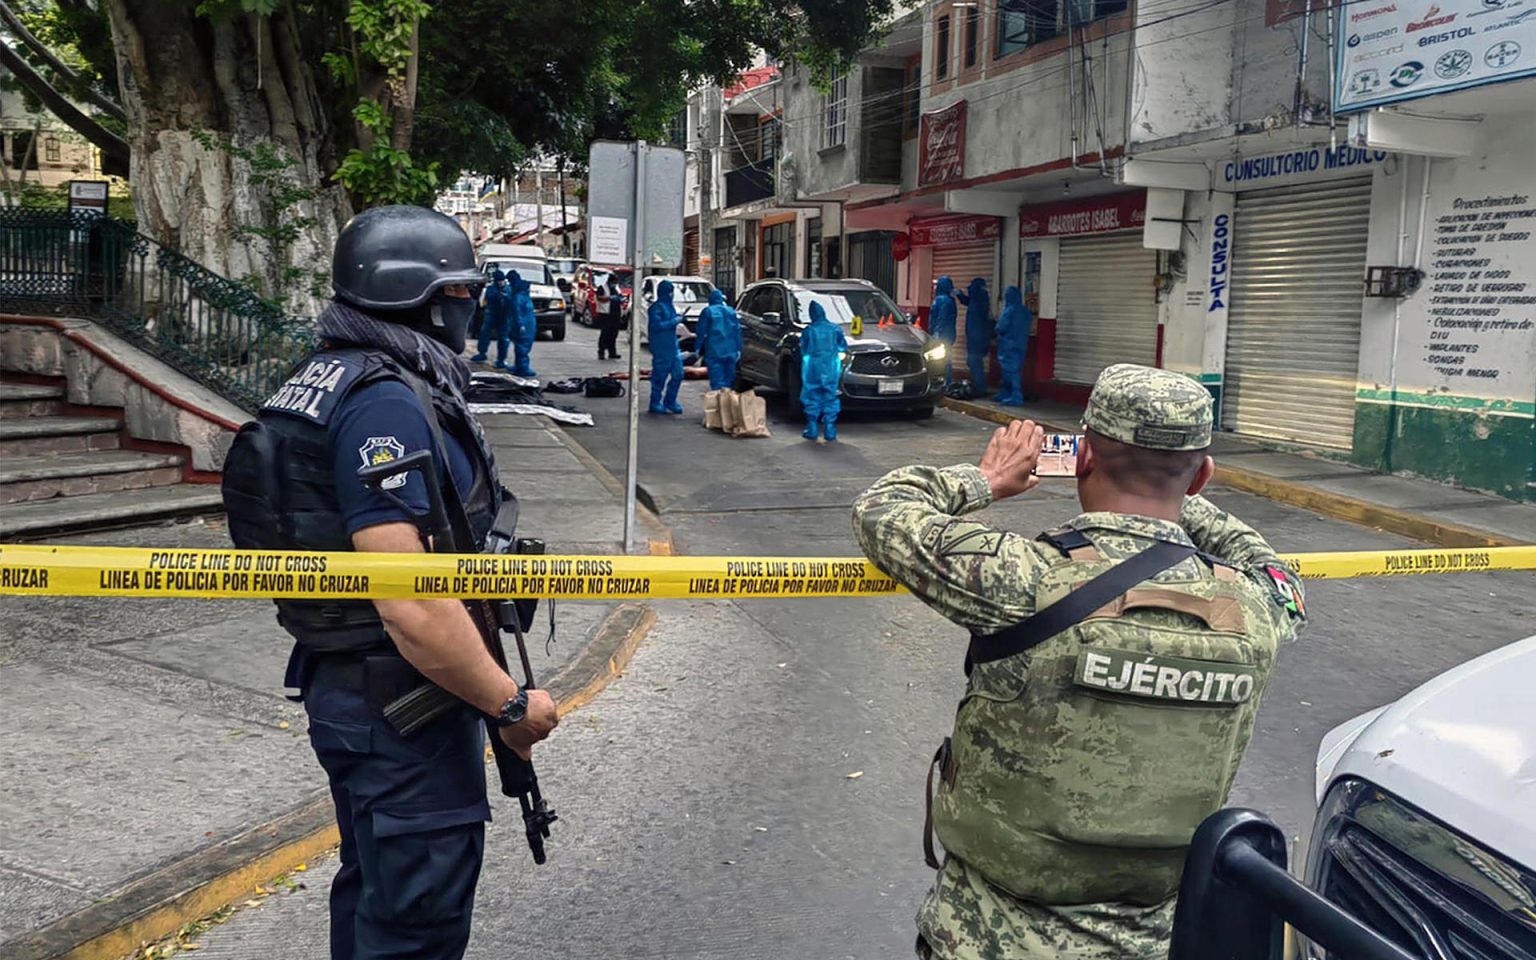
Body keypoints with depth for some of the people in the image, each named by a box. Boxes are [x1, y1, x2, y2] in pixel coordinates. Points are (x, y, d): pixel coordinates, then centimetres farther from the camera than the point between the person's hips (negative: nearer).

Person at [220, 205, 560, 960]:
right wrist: (511, 704, -19)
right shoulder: (386, 403, -23)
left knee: (374, 888, 24)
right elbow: (409, 601, -29)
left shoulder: (337, 378, 10)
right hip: (400, 699, -10)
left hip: (353, 689, 10)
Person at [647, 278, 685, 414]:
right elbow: (656, 325, -22)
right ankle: (655, 403, 8)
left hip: (672, 346, 9)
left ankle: (670, 401, 20)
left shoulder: (669, 306, 16)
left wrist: (679, 320, 10)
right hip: (661, 348, -9)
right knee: (660, 376, -2)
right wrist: (674, 321, -20)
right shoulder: (657, 307, -12)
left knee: (677, 375, 8)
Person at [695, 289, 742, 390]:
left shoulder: (708, 311, -2)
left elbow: (701, 331, -5)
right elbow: (738, 331, 10)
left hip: (714, 351, -4)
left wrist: (698, 347, 2)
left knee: (717, 379, -4)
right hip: (730, 350, 4)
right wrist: (738, 349, 13)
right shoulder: (731, 311, 10)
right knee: (728, 378, 13)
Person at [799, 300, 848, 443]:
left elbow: (803, 350, 5)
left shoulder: (808, 331, -5)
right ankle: (829, 433, 4)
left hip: (813, 369, -1)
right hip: (831, 370, 1)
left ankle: (812, 432, 7)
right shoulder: (835, 329, -1)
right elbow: (843, 347, 9)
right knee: (830, 400, 6)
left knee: (812, 400, 7)